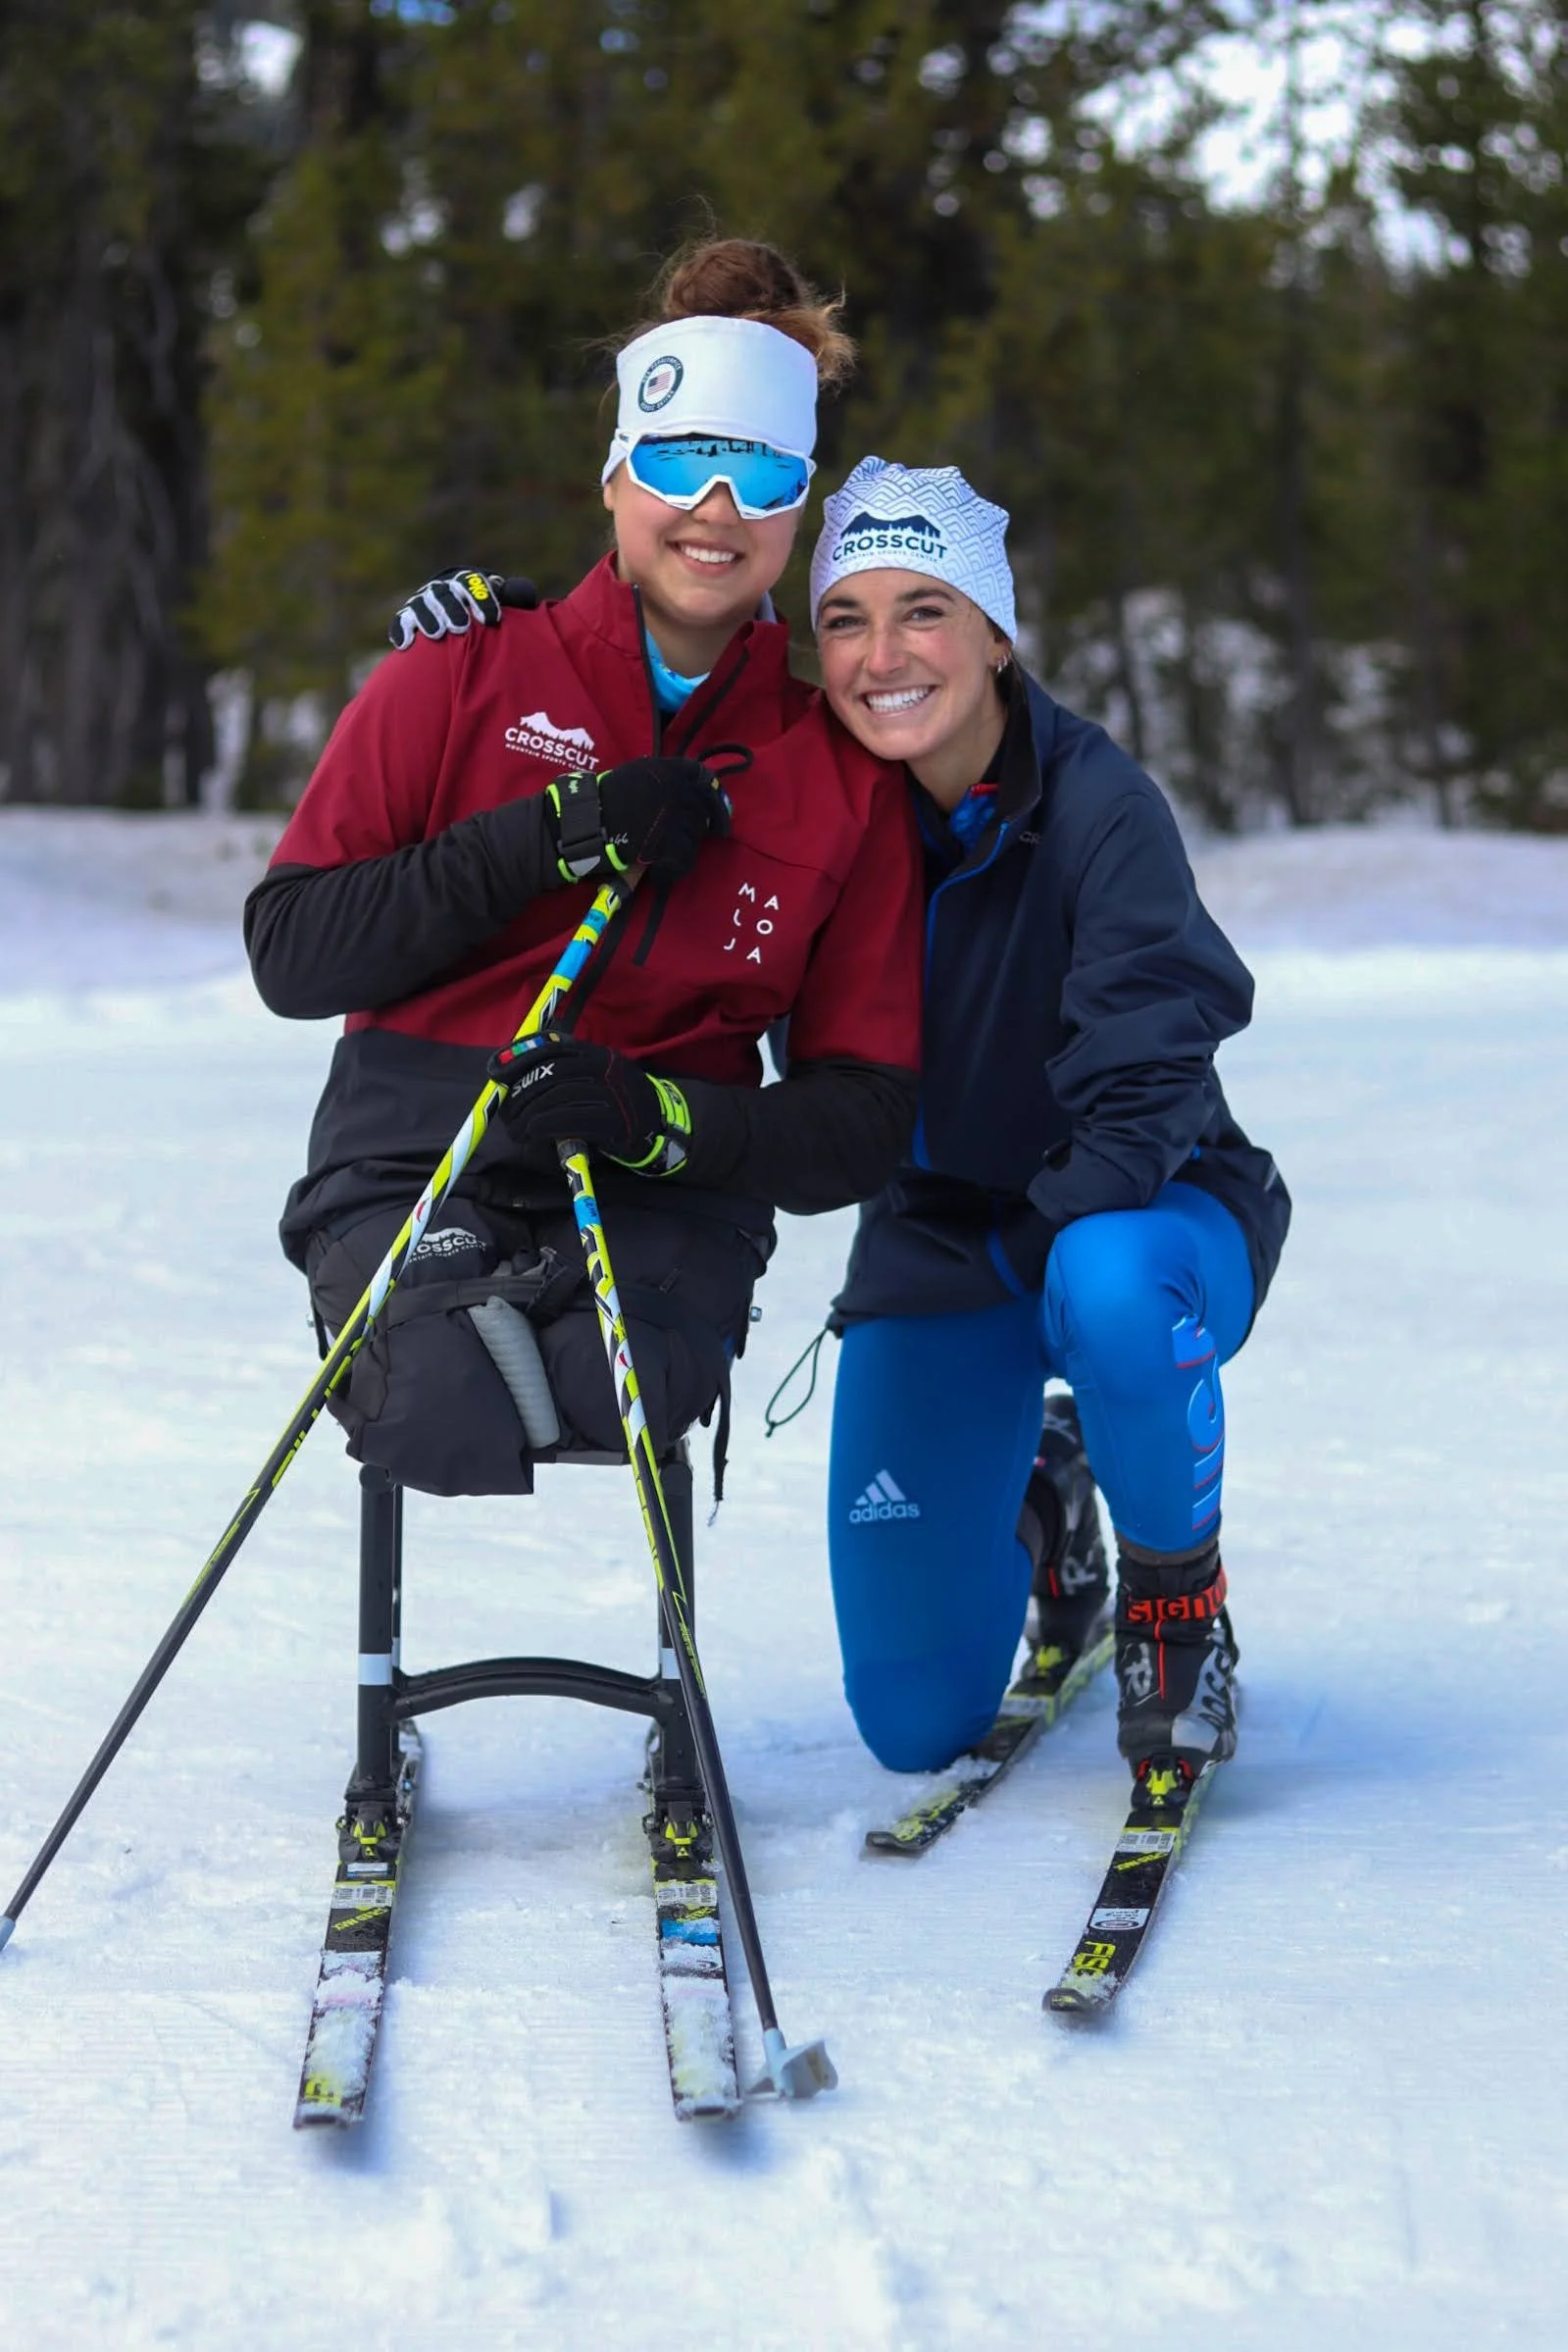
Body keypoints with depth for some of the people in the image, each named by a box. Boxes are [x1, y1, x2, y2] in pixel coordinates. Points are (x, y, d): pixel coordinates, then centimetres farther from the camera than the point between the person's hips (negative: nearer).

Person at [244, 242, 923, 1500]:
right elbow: (292, 950, 0)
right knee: (451, 1432, -31)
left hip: (661, 1215, 1)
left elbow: (867, 1115, 7)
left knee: (604, 1416, -31)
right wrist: (556, 834, -9)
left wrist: (658, 1119, -13)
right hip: (415, 1176, -1)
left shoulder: (845, 769, 10)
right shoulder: (463, 676, 7)